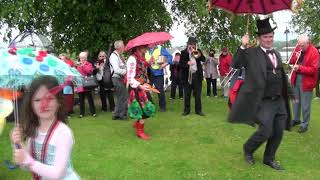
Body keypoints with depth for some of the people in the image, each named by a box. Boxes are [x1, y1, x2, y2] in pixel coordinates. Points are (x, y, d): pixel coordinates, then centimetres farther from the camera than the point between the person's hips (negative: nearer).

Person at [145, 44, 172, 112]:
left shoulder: (160, 49, 2)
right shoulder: (145, 50, 11)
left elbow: (169, 56, -2)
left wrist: (166, 63, -19)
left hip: (158, 74, -3)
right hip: (148, 74, 3)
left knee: (160, 91, 0)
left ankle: (162, 106, 14)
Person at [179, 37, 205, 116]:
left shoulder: (197, 51, 9)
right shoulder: (184, 52, 2)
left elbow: (204, 59, -3)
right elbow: (180, 64, -5)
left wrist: (199, 55, -21)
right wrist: (187, 63, -23)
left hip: (197, 75, 2)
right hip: (187, 76, -1)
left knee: (198, 94, 4)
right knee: (187, 95, 4)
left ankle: (198, 110, 12)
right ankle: (186, 110, 14)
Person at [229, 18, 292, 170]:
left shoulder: (277, 54, 14)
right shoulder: (252, 53, -7)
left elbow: (282, 77, 21)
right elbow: (235, 65, -18)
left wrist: (290, 94, 21)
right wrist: (243, 46, -24)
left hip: (279, 101, 7)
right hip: (264, 102, -6)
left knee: (278, 132, 10)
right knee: (266, 132, -9)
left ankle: (269, 158, 29)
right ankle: (248, 149, 19)